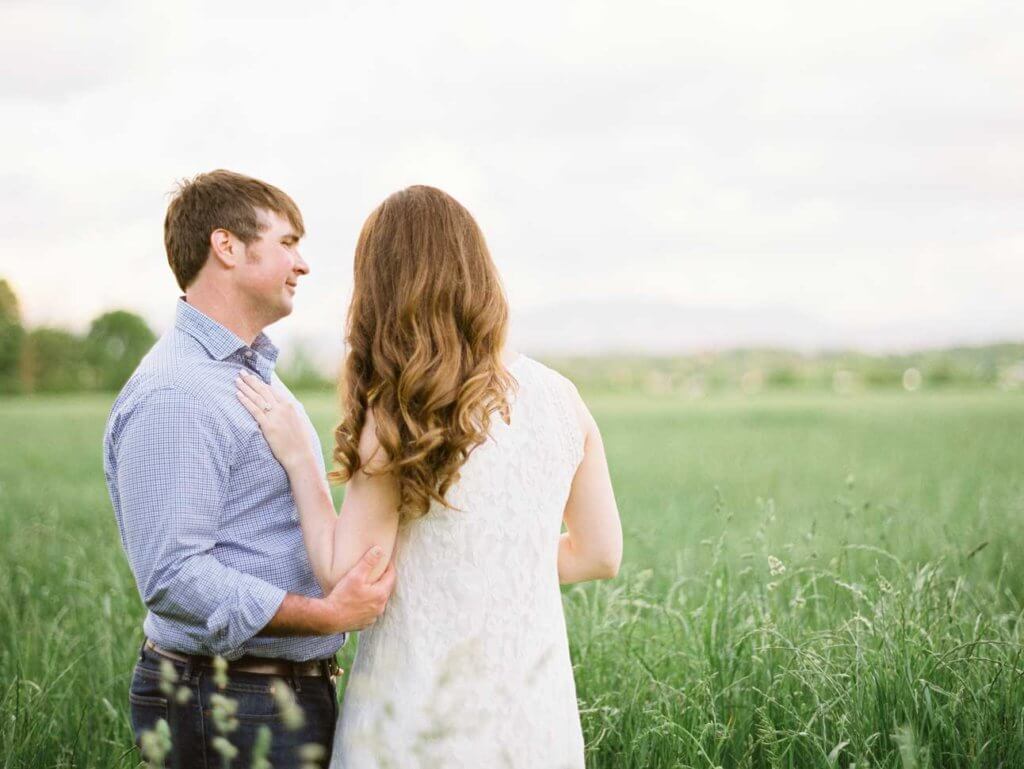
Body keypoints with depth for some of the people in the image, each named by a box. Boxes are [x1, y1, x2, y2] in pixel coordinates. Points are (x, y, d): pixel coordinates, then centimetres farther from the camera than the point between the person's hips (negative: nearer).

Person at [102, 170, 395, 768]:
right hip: (229, 711, -9)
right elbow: (172, 576, -27)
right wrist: (325, 615, -30)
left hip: (302, 690, 10)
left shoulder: (259, 372, 15)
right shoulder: (173, 396, -20)